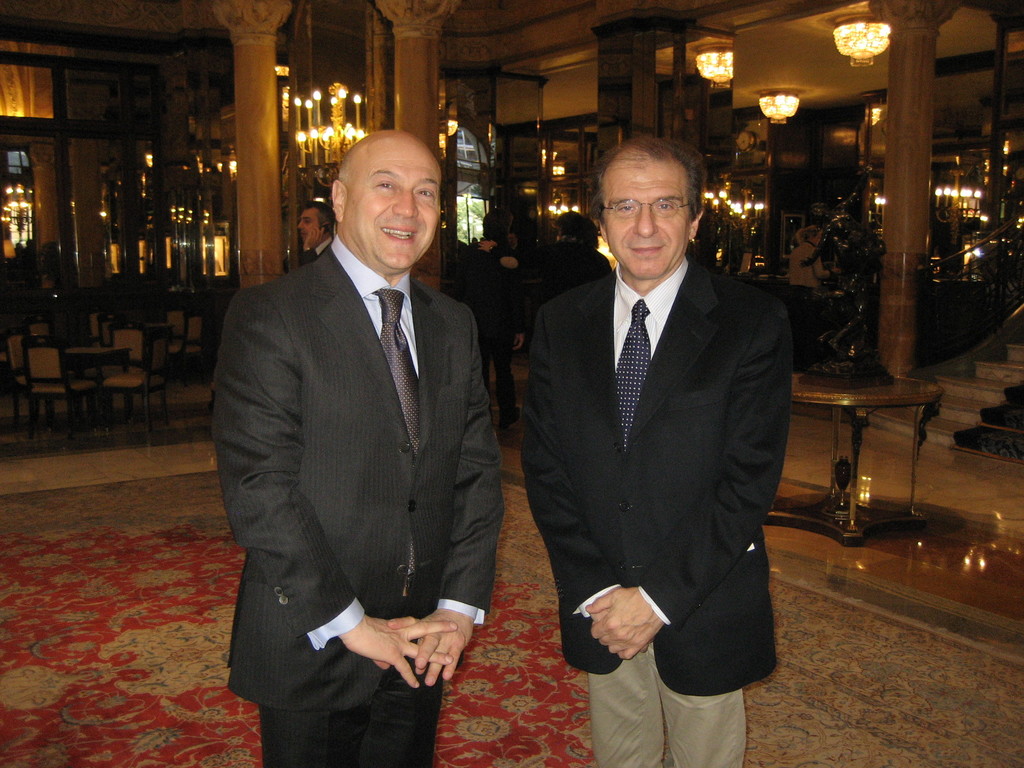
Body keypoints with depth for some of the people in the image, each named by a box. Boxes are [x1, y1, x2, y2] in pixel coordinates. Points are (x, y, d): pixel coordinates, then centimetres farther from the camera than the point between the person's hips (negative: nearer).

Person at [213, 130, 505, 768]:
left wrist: (461, 606, -5)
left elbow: (478, 469, 5)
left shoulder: (454, 325, 7)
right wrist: (349, 624, -17)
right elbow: (257, 486, -18)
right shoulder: (269, 316, -12)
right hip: (310, 651, -5)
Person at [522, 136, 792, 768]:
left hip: (703, 614, -2)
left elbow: (750, 478, -13)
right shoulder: (561, 324, 1)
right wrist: (594, 593, -9)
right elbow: (545, 466, -1)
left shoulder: (754, 322, -9)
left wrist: (659, 597, -15)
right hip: (598, 612, 3)